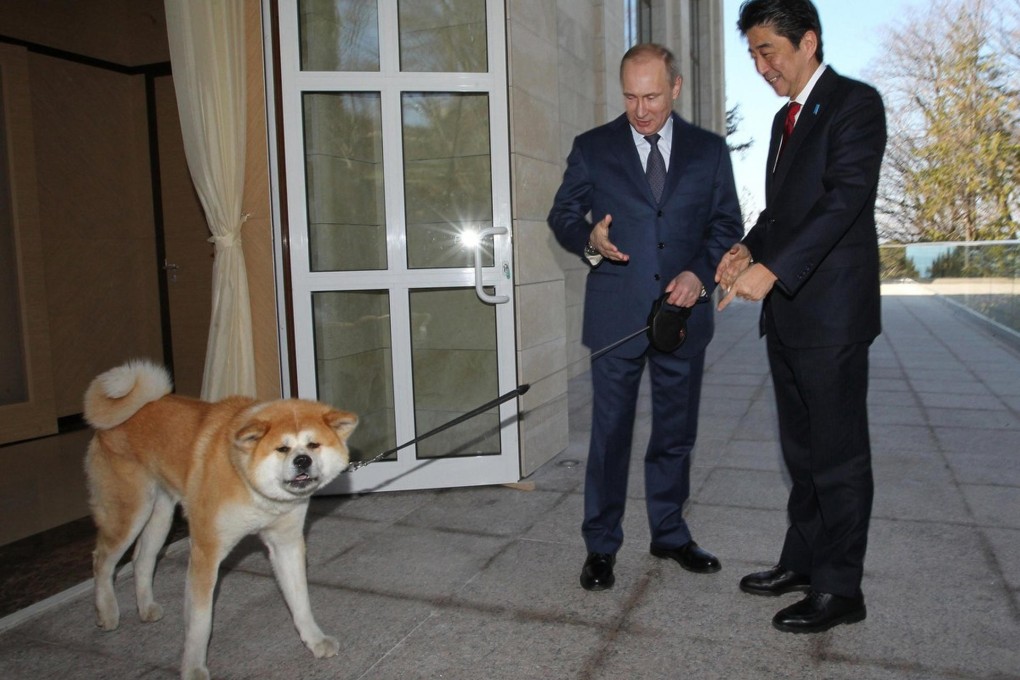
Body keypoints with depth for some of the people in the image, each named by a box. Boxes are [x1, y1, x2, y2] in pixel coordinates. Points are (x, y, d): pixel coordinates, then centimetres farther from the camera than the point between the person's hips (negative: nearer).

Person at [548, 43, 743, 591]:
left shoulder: (709, 150, 8)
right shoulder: (592, 148, 4)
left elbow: (727, 225, 9)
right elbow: (562, 215, 7)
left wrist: (701, 273, -9)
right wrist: (589, 239, -15)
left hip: (683, 314, 2)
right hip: (615, 316, -2)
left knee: (676, 433, 13)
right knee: (609, 434, 3)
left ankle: (669, 533, 30)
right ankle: (600, 546, 17)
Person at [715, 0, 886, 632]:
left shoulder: (855, 103, -7)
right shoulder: (786, 118, 19)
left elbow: (844, 198, -20)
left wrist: (772, 269, -28)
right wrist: (749, 249, 3)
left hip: (832, 312, -8)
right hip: (786, 310, 9)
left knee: (839, 453, 0)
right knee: (802, 449, 15)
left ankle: (840, 588, 12)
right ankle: (802, 561, 28)